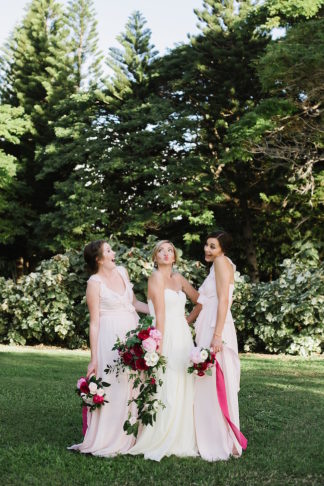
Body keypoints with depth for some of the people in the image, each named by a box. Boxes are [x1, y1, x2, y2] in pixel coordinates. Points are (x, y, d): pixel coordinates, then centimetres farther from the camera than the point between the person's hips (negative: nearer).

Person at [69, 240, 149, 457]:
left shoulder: (122, 272, 11)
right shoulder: (95, 283, -8)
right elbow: (94, 321, -9)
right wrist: (94, 358, -11)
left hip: (132, 334, 6)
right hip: (111, 338, -6)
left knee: (132, 386, 7)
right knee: (112, 387, -6)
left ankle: (127, 438, 17)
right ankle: (106, 441, 3)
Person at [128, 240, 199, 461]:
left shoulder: (178, 278, 15)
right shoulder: (156, 277, -5)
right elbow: (160, 314, -12)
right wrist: (160, 345, -16)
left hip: (183, 337, 7)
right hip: (166, 337, -7)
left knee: (184, 389, 7)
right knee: (167, 390, -8)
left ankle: (181, 440, 14)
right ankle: (159, 441, 2)